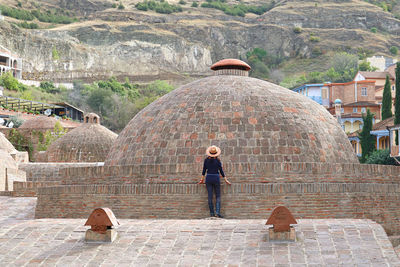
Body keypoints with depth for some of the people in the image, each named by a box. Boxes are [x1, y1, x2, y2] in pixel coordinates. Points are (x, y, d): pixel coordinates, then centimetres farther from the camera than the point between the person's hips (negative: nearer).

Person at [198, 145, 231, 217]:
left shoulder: (206, 160, 1)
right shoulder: (217, 160, -6)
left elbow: (204, 170, 5)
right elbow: (221, 171, -2)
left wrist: (202, 179, 16)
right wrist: (226, 180, 6)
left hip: (208, 178, 2)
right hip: (216, 178, -2)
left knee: (210, 196, 5)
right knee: (218, 196, 4)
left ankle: (212, 213, 3)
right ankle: (218, 212, -11)